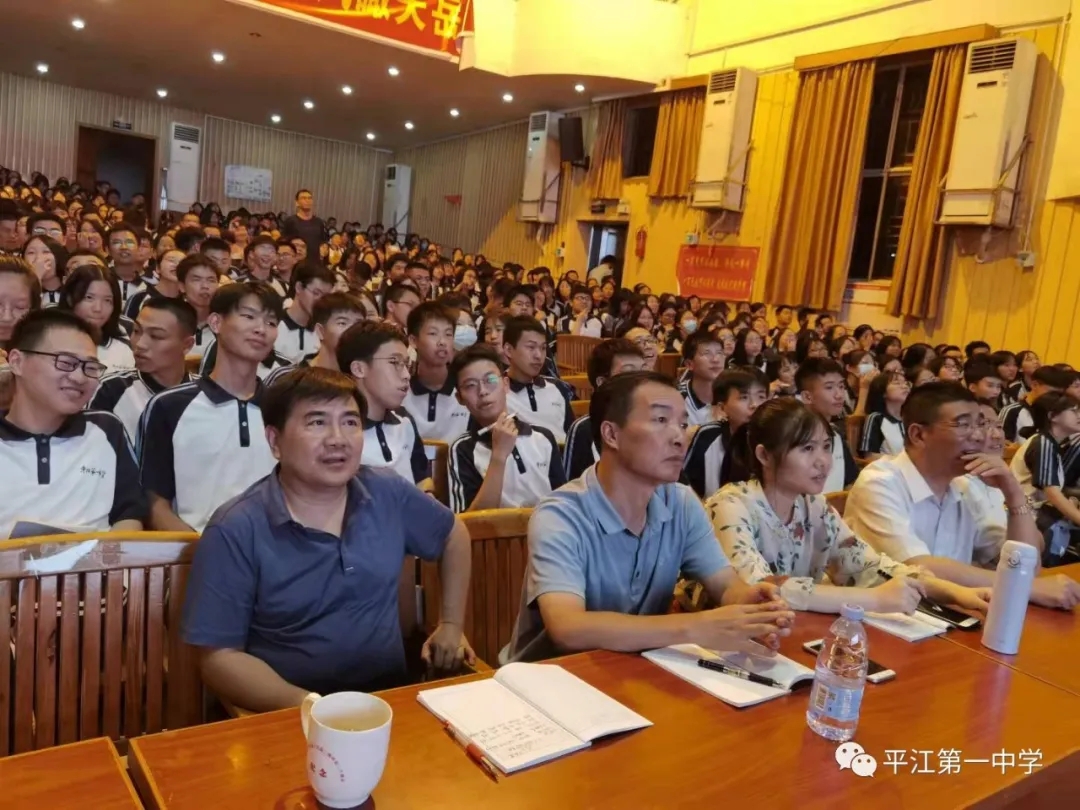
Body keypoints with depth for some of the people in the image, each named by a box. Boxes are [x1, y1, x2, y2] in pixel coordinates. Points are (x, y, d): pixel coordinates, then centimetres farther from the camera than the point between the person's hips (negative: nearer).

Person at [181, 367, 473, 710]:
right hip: (293, 719, -2)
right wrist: (308, 706, -21)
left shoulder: (389, 495, 0)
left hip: (391, 697, 3)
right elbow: (218, 657, -10)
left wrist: (451, 625, 13)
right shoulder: (235, 531, -11)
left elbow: (453, 534, 18)